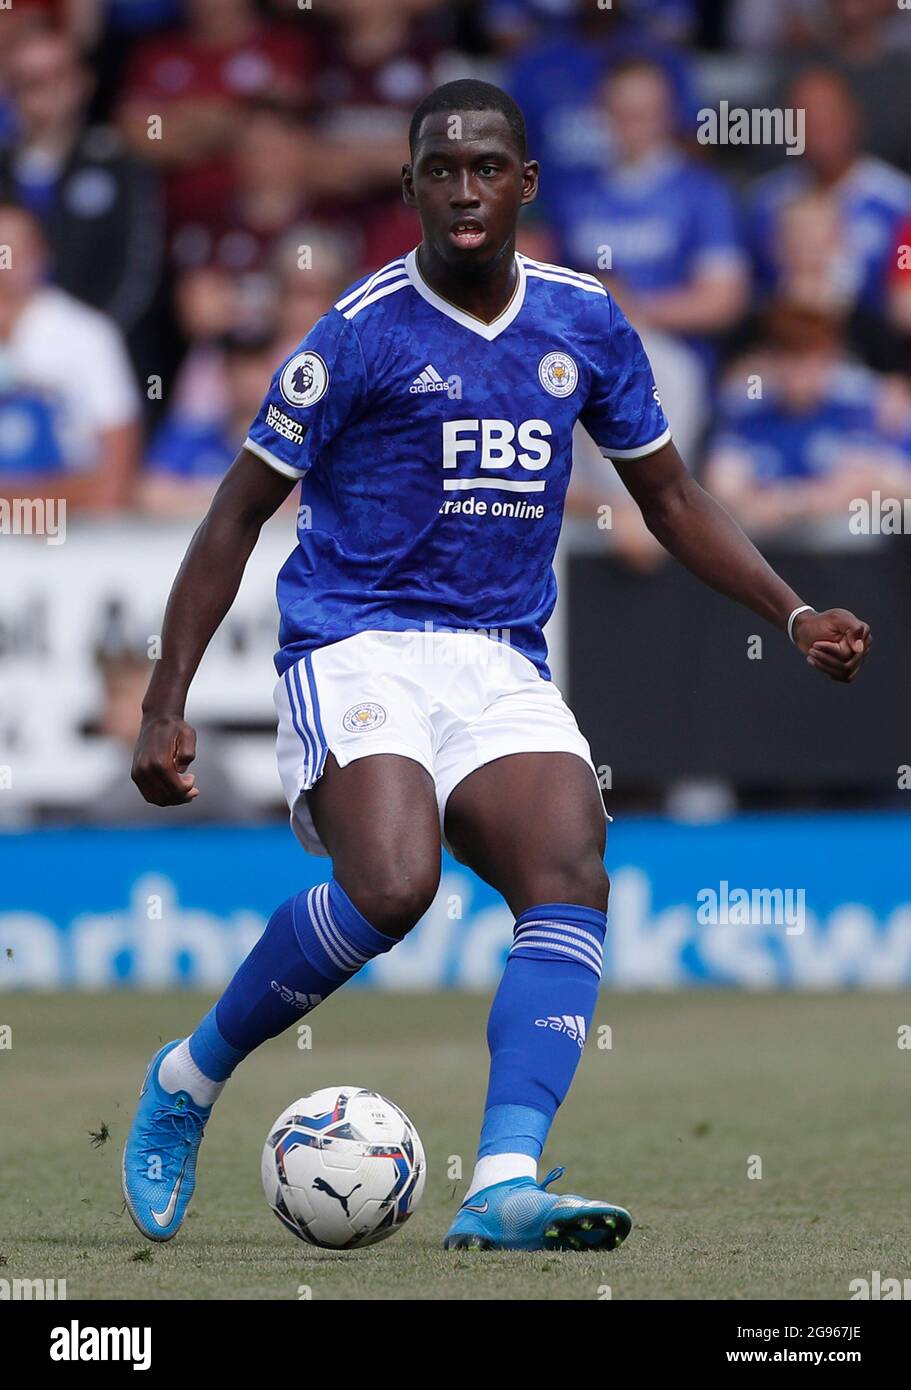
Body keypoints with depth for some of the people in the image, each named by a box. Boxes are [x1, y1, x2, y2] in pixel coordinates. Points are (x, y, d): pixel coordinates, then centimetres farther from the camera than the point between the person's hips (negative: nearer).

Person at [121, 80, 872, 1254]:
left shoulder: (583, 323, 8)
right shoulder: (362, 330, -6)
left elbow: (669, 501, 20)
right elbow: (240, 512, -1)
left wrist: (795, 616, 7)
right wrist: (165, 706, -6)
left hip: (502, 664, 5)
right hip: (356, 648, -5)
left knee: (572, 879, -21)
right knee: (393, 885, -28)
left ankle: (504, 1185, -30)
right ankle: (187, 1081, -5)